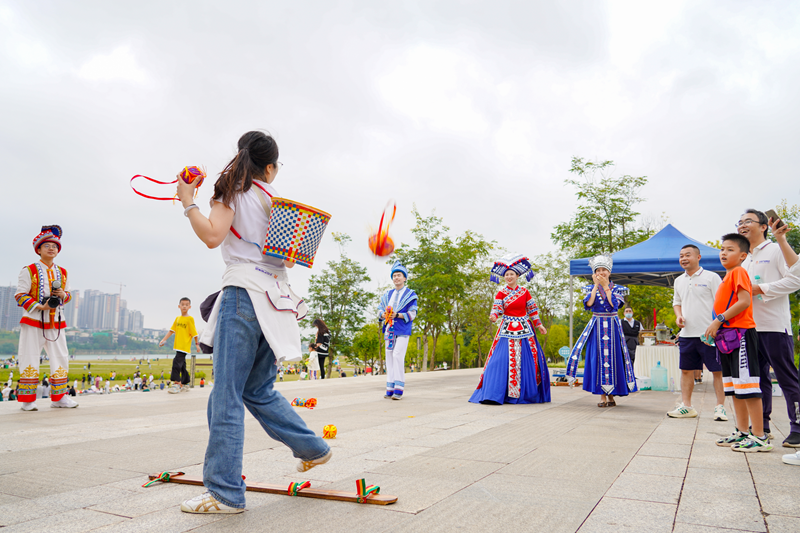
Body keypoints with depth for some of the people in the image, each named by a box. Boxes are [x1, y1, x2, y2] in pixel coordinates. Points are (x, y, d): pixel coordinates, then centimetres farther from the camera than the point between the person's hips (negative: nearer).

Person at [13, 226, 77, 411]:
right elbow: (20, 295, -5)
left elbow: (68, 295, 19)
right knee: (30, 358, -2)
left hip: (55, 322, 5)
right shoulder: (29, 271, -2)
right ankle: (27, 399, 7)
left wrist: (63, 295, -5)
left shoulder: (62, 273, 13)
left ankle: (59, 397, 14)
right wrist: (39, 306, -18)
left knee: (61, 358, 5)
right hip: (33, 321, -5)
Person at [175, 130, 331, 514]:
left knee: (226, 395, -4)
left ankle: (225, 492, 0)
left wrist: (188, 202, 2)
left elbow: (213, 236, -10)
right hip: (276, 298, 7)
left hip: (244, 293, -7)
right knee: (258, 391, 19)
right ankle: (313, 449, 25)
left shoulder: (232, 188, 3)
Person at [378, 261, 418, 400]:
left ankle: (399, 389, -12)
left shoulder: (410, 294, 3)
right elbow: (379, 309, 16)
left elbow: (412, 313, -3)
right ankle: (390, 389, 7)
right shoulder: (388, 294, 18)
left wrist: (397, 315, -17)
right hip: (389, 329, 5)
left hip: (402, 330, -5)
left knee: (398, 355, -16)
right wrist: (383, 314, -7)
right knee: (389, 357, 2)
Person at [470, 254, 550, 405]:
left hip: (524, 329, 2)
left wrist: (538, 324, 9)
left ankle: (529, 392, 17)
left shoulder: (524, 292, 6)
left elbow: (532, 310, 11)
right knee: (502, 359, -10)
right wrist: (493, 317, -30)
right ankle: (494, 394, -8)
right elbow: (496, 309, -10)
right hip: (508, 329, -2)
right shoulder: (501, 293, 1)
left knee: (528, 359, 3)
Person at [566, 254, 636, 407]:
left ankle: (611, 395, 10)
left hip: (612, 327, -1)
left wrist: (605, 286, -14)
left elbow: (614, 304, -15)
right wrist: (596, 285, -10)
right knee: (598, 358, -2)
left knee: (612, 357, 0)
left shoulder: (617, 289, 4)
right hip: (596, 327, 1)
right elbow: (588, 304, -13)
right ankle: (602, 396, 3)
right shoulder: (591, 288, 6)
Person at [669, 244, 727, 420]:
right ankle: (686, 406, 17)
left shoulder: (711, 277, -4)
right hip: (687, 333, 6)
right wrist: (678, 315, 4)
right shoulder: (679, 281, 14)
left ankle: (720, 407, 9)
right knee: (686, 370, 9)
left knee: (717, 370, 0)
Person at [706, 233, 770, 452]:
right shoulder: (728, 276, 20)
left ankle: (759, 437, -3)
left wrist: (718, 320, -18)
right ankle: (742, 432, 20)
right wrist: (715, 329, 14)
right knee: (734, 388, 13)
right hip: (727, 336, 10)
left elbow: (744, 301, -19)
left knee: (747, 385, -8)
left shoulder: (738, 272, -7)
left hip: (741, 334, -10)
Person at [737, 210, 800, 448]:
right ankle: (761, 426, 16)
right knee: (758, 378, 10)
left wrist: (759, 289, -16)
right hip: (750, 327, 7)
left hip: (775, 326, -7)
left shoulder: (776, 250, -1)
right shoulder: (744, 260, 20)